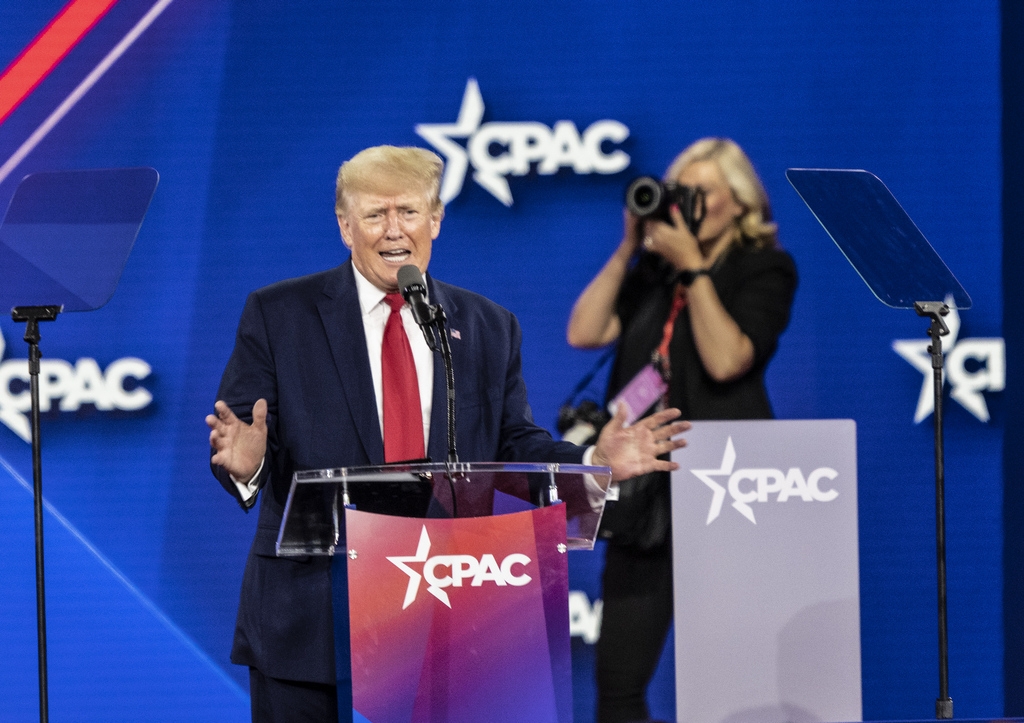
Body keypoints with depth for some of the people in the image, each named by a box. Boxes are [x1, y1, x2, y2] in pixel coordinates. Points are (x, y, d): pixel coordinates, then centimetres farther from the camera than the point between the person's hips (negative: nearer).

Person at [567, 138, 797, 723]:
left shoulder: (763, 270, 1)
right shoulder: (654, 270, 14)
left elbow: (726, 358, -14)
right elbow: (585, 332, 3)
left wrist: (692, 269, -12)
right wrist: (629, 248, 2)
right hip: (646, 489, 5)